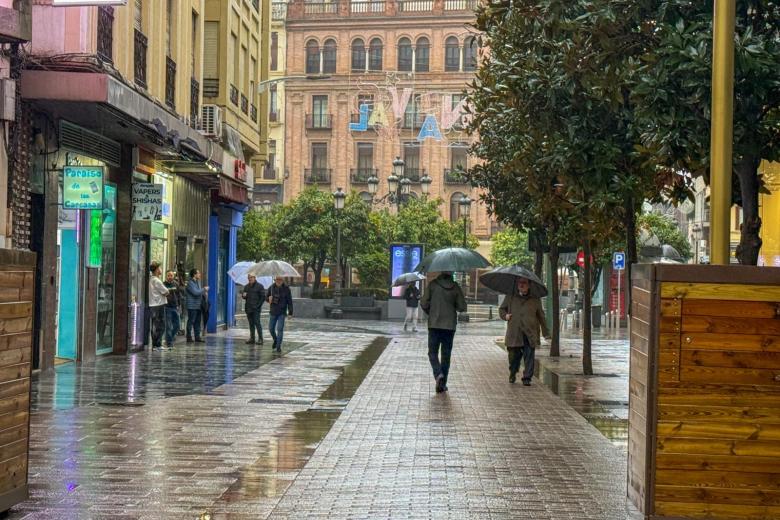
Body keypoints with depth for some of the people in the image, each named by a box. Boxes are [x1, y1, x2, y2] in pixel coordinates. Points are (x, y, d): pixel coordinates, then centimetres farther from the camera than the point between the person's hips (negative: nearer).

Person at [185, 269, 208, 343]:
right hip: (192, 306, -9)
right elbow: (195, 292, -21)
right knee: (191, 322, -4)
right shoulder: (190, 283, -12)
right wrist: (204, 289, -10)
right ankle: (189, 337, 0)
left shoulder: (198, 282, 16)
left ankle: (197, 337, 13)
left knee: (197, 322, 10)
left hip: (198, 306, 9)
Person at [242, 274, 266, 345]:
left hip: (256, 308, -6)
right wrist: (243, 295, -3)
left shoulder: (259, 286, -2)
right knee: (251, 324, 8)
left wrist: (258, 305, -12)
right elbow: (244, 296, 22)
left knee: (257, 323, -10)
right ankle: (252, 339, 12)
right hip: (248, 308, 6)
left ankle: (260, 339, -8)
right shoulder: (246, 287, 15)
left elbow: (263, 297, -4)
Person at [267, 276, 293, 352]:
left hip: (282, 312, -3)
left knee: (280, 329, -9)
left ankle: (278, 346, -2)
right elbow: (267, 298, 9)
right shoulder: (271, 288, -3)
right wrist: (269, 299, -16)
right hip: (273, 311, 3)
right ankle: (275, 340, 36)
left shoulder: (286, 289, -9)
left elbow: (289, 301, -6)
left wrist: (290, 313, -9)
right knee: (271, 328, 8)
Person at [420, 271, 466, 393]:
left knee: (433, 352, 9)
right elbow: (462, 307, -1)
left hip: (434, 325, -1)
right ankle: (442, 384, 11)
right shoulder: (455, 287, -3)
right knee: (446, 355, 10)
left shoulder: (433, 284, -6)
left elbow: (424, 303, -7)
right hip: (450, 325, 1)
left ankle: (438, 374, -17)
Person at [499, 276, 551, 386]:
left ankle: (527, 378, 1)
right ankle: (512, 373, 30)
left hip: (529, 335, 0)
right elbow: (501, 309, 23)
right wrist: (505, 315, 1)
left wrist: (546, 333, 13)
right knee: (514, 356, 5)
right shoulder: (510, 298, 11)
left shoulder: (535, 300, 10)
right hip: (514, 334, 1)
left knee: (529, 357, -6)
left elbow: (541, 317, 15)